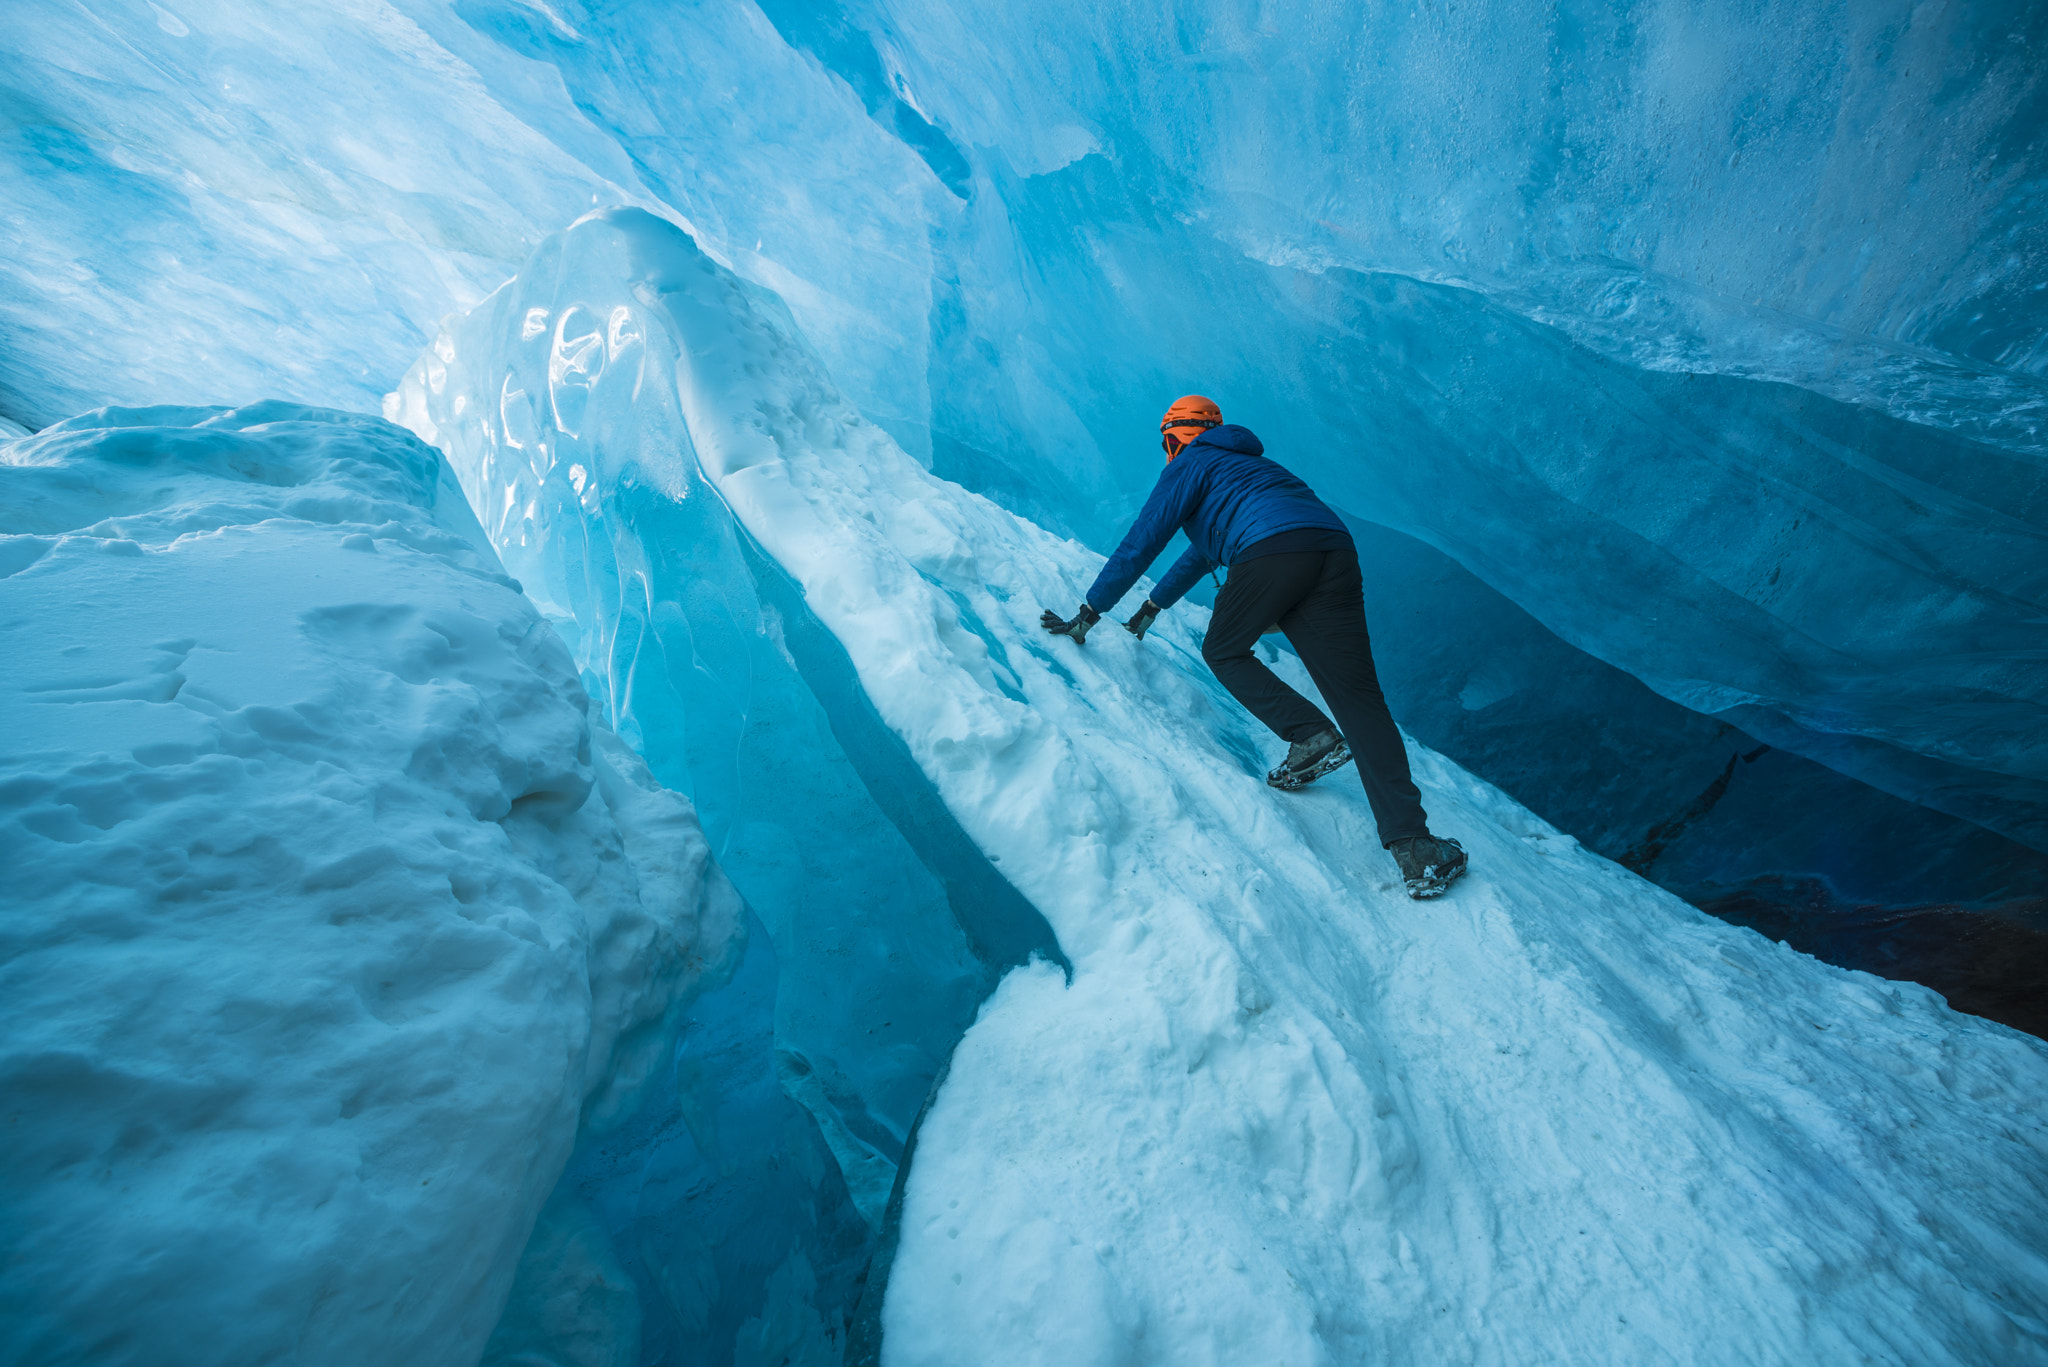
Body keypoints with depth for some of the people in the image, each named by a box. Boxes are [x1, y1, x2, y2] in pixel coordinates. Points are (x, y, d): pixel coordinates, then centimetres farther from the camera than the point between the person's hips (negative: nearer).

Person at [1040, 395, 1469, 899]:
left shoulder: (1189, 466, 19)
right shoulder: (1246, 464, 42)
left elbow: (1139, 546, 14)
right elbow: (1204, 550, 49)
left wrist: (1088, 614, 21)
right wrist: (1153, 605, 57)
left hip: (1273, 550, -7)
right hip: (1336, 548, 7)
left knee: (1224, 651, 18)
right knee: (1359, 696, 1)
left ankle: (1309, 735, -1)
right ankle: (1413, 844, -8)